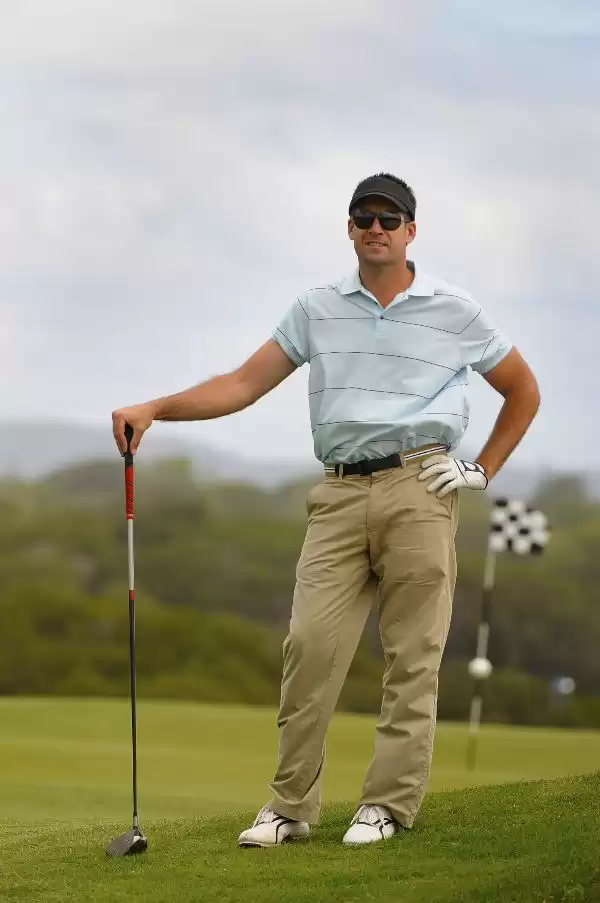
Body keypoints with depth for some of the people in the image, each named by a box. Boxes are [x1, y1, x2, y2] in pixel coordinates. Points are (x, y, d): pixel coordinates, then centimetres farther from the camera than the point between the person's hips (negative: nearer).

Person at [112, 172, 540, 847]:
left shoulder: (454, 311, 7)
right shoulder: (317, 310, 12)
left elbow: (523, 392, 16)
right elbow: (244, 384, 8)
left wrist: (483, 470, 7)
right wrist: (154, 409, -3)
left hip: (418, 490, -2)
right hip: (339, 494, 2)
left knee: (412, 657, -2)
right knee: (310, 644, -6)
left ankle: (389, 805, 4)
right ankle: (291, 805, 1)